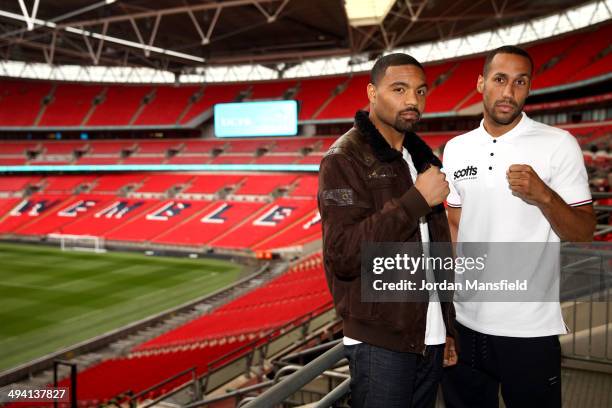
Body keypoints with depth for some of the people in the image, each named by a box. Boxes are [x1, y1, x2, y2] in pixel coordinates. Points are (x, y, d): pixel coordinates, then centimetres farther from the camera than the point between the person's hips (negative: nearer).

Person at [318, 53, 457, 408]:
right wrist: (416, 200, -21)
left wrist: (448, 328, 16)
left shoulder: (421, 158, 12)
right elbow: (343, 254, -24)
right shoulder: (345, 159, -12)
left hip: (430, 340, 7)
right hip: (381, 345, -7)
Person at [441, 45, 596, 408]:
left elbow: (584, 234, -6)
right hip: (465, 323, 4)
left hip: (530, 328, -3)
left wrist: (543, 195, -22)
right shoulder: (456, 149, 5)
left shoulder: (558, 144, -7)